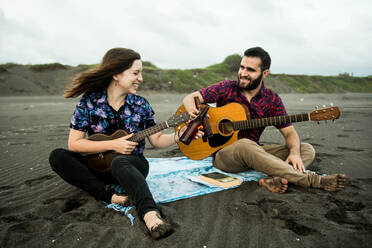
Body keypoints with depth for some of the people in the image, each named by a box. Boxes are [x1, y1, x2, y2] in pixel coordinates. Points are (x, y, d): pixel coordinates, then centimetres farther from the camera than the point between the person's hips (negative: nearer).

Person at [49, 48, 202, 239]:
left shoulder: (141, 105, -2)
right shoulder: (89, 102, -7)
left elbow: (157, 140, 1)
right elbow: (74, 144, -10)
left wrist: (181, 135, -17)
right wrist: (113, 145, -18)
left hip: (132, 164, -1)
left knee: (119, 163, -37)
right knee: (57, 156, -21)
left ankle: (150, 216, -57)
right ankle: (110, 197, -31)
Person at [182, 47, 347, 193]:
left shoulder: (272, 100, 1)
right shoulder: (226, 88, -5)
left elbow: (289, 132, 1)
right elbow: (190, 98, -6)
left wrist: (294, 152, -21)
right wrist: (195, 113, -29)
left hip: (254, 153, 4)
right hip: (223, 153, -3)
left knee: (307, 150, -10)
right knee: (244, 145, -40)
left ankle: (272, 179, -39)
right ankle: (314, 180, -36)